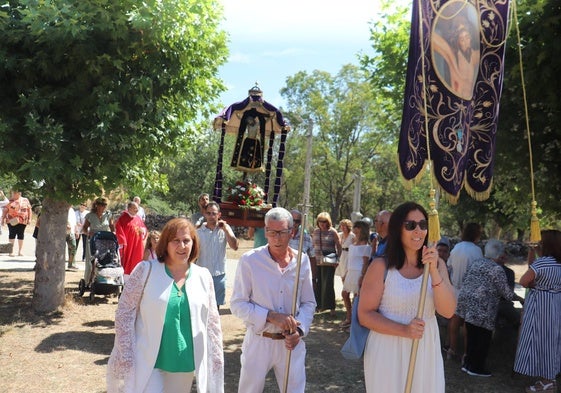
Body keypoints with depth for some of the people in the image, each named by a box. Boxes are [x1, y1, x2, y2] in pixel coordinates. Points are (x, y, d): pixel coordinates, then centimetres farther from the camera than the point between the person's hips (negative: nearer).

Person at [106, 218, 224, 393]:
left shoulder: (203, 276, 2)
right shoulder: (146, 270, -7)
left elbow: (212, 323, 8)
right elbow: (124, 314, -5)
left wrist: (216, 360, 6)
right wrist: (126, 358, -9)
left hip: (184, 365, 4)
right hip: (148, 363, -3)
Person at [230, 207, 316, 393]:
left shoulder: (302, 261, -3)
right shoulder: (249, 260, -12)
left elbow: (309, 303, 5)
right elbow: (237, 304, -10)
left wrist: (300, 329, -12)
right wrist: (271, 316, -20)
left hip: (291, 343, 2)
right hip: (258, 341, -2)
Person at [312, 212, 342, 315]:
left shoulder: (333, 232, -5)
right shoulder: (315, 231, 8)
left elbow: (339, 247, -2)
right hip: (317, 262, 4)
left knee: (328, 284, -5)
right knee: (319, 284, 7)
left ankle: (331, 307, 4)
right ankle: (320, 305, 20)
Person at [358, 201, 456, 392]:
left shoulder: (437, 264, 0)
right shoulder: (381, 266, -11)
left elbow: (448, 311, -9)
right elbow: (365, 315, -10)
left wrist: (433, 271, -21)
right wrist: (404, 330, -22)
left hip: (425, 352, 3)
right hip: (388, 351, -3)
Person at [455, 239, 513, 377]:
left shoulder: (474, 263, 14)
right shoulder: (497, 269, -8)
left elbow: (465, 281, 18)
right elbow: (505, 291, -5)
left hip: (466, 302, 8)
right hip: (482, 308, -8)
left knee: (471, 335, 16)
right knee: (483, 338, 5)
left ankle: (468, 363, 24)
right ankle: (476, 367, 12)